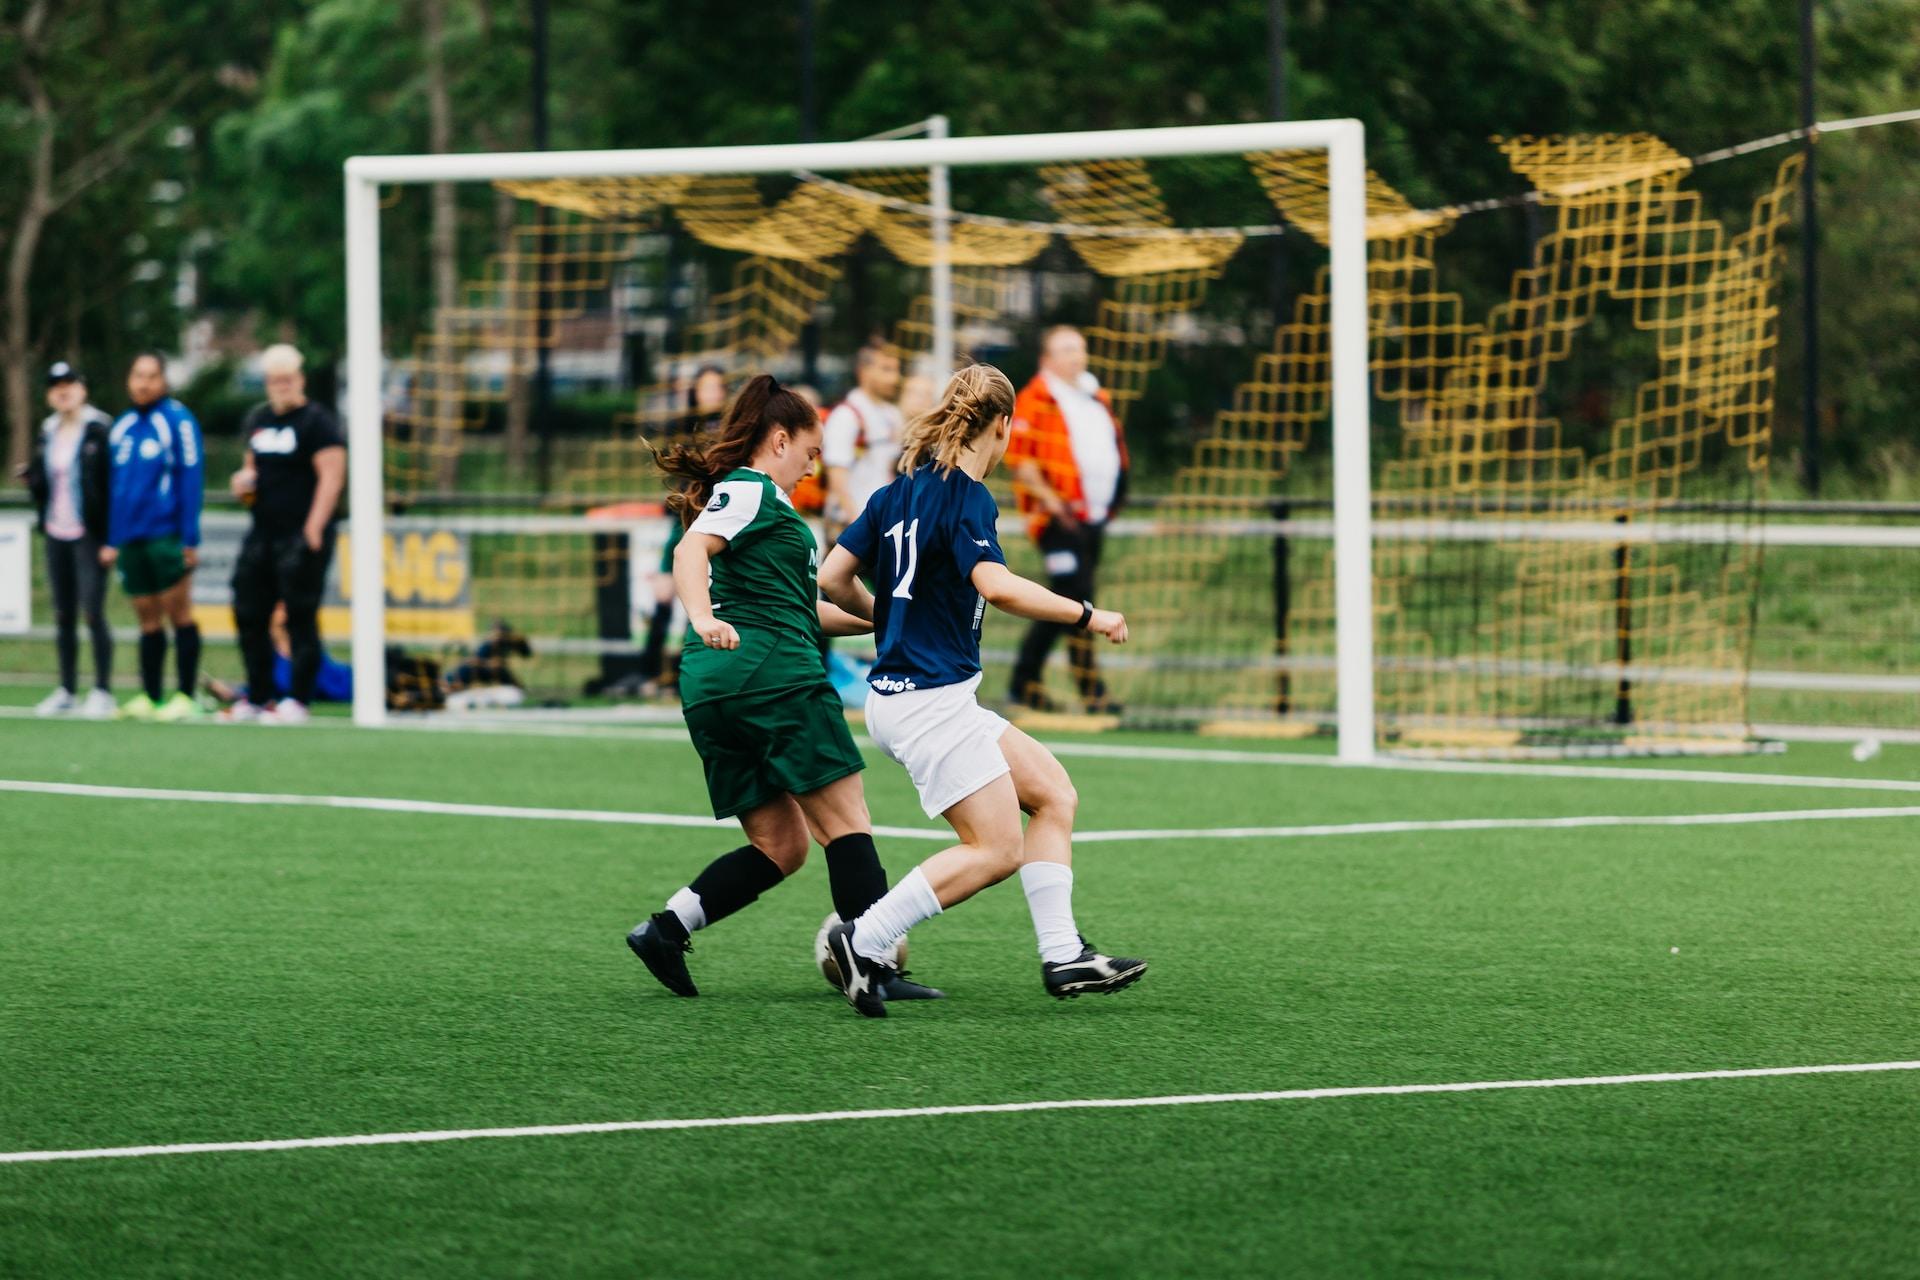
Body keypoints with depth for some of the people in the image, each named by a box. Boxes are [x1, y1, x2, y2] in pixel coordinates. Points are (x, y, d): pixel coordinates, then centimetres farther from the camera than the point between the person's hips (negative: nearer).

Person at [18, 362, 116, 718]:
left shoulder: (100, 430, -7)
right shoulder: (47, 434, 13)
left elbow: (114, 479, -10)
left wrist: (111, 534, -17)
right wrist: (30, 478, -3)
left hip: (89, 535, -7)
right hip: (56, 535, 7)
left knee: (93, 611, -10)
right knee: (63, 615, 10)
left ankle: (102, 691, -5)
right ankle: (67, 691, 17)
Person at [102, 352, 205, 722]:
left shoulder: (178, 420, -4)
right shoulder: (122, 427, 15)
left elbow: (191, 479, -8)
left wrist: (190, 539, -12)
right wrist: (113, 541, 16)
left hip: (166, 535, -6)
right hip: (131, 539, 6)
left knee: (178, 614, -4)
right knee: (148, 620, 7)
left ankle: (186, 697, -3)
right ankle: (150, 697, 9)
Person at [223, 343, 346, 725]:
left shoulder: (317, 422, -8)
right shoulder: (258, 420, 16)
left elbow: (331, 477, -14)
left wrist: (313, 529, -20)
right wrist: (244, 481, 6)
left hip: (301, 535, -8)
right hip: (262, 534, 8)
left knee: (301, 619, -5)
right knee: (249, 615, 9)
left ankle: (298, 701, -1)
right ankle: (255, 698, 19)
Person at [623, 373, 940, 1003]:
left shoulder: (747, 494, 29)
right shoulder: (750, 489, 0)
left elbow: (802, 612, 34)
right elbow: (691, 551, -20)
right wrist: (701, 616, -38)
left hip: (712, 690, 10)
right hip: (772, 673, -10)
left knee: (779, 846, 9)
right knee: (846, 821, -6)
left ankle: (663, 930, -2)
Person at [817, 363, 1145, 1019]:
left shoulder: (900, 490, 11)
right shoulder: (965, 497, -14)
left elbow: (833, 577, 12)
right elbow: (997, 586, -29)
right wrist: (1087, 615, -18)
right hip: (929, 700, -10)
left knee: (1053, 793, 10)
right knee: (997, 849, -9)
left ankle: (1062, 956, 6)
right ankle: (863, 940, -9)